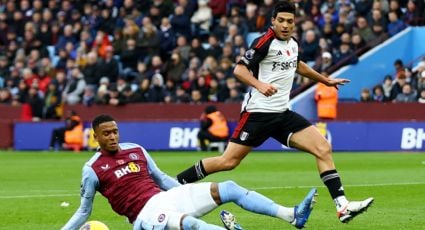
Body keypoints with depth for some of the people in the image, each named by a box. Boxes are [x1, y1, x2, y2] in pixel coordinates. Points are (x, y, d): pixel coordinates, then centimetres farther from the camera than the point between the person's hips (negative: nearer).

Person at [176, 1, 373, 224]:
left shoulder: (292, 44, 11)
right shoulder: (265, 41, -12)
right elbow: (239, 69, -19)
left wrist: (325, 80, 42)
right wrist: (259, 84, -37)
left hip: (283, 114, 7)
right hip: (258, 112, -7)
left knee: (324, 149, -7)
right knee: (228, 161, -8)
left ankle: (342, 206, -9)